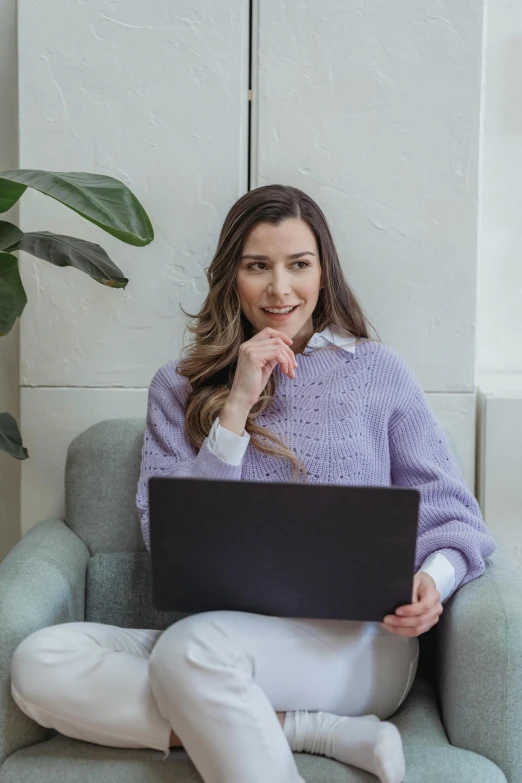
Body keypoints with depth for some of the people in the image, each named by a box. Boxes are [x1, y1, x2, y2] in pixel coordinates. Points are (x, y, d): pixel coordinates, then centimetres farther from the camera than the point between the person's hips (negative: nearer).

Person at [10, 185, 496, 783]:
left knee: (192, 647, -36)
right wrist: (237, 406, -7)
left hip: (357, 641, -4)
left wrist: (432, 580, -15)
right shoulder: (180, 387, 12)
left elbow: (451, 513, 8)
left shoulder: (376, 370, 9)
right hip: (224, 629, 4)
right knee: (39, 664, -25)